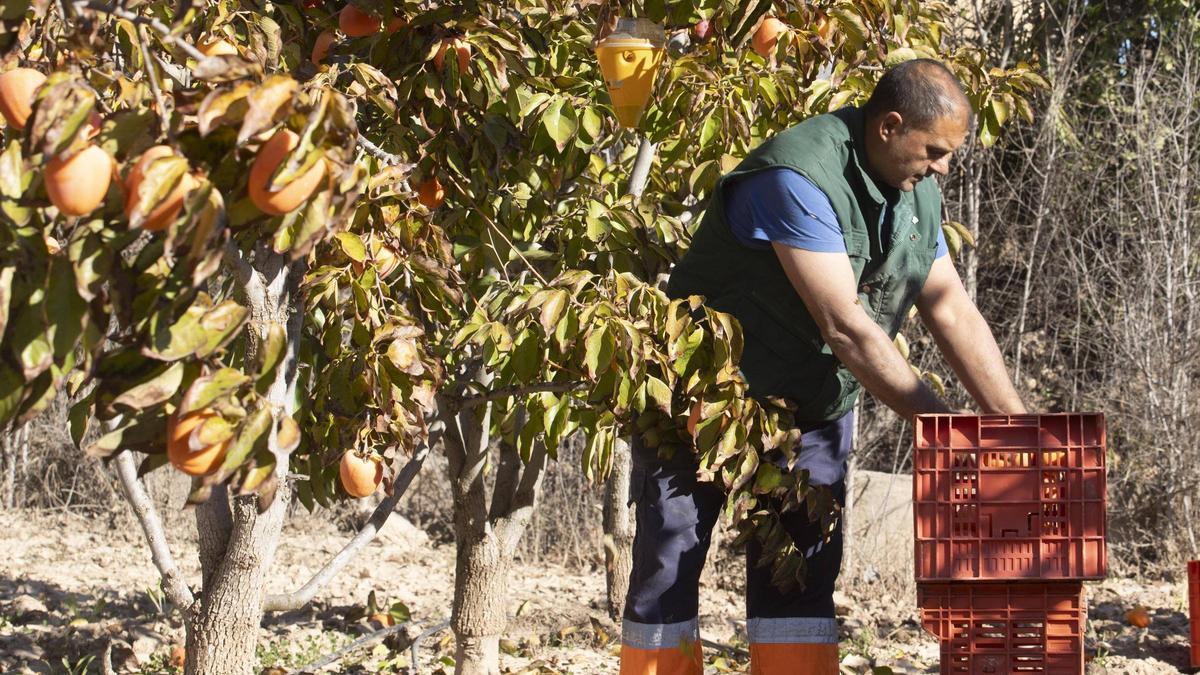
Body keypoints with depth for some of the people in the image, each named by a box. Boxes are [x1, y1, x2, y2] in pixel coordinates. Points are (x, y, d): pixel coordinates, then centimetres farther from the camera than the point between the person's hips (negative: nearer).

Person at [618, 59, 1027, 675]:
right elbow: (845, 326, -31)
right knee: (669, 566, -2)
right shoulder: (798, 178, -28)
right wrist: (942, 424, -28)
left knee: (802, 572, 1)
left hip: (814, 406, 7)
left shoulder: (917, 192, -1)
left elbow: (953, 312, -1)